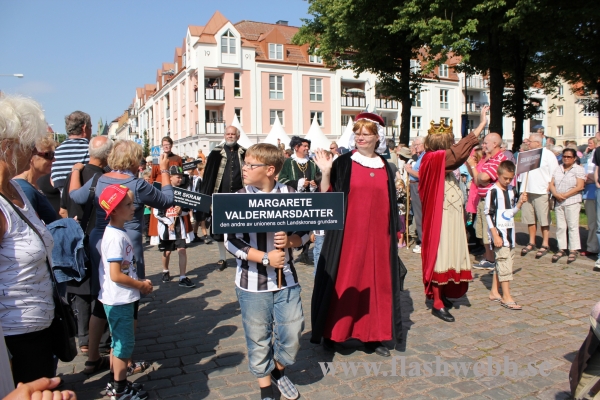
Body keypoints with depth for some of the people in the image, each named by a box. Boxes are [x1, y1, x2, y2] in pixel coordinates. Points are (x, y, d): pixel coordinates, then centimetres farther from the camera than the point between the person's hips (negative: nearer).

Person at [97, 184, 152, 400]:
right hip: (118, 300, -10)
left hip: (121, 299, 10)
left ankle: (115, 382, 34)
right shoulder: (115, 237, -22)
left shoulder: (119, 232, 8)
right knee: (125, 343, 4)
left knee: (119, 341, 20)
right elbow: (115, 275, -24)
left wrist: (139, 282, 5)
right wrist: (141, 285, -13)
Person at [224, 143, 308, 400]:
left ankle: (278, 370, 41)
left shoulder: (290, 194, -4)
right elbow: (231, 241, -11)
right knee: (259, 338, 11)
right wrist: (266, 258, -20)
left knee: (292, 333, 9)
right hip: (252, 282, -1)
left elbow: (305, 232, 3)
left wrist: (290, 241, -18)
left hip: (286, 280, 1)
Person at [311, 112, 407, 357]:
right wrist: (326, 172, -18)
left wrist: (394, 233, 11)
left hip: (377, 236, 4)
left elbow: (391, 204, 13)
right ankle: (331, 334, 15)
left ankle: (372, 336, 21)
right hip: (348, 235, -3)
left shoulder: (385, 167, 9)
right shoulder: (343, 163, -1)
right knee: (343, 283, 1)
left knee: (376, 283, 8)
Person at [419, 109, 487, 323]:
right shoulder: (434, 159, -17)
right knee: (440, 255, -5)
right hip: (441, 217, -10)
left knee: (448, 254, 14)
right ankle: (437, 303, 2)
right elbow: (458, 151, -29)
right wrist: (482, 124, -28)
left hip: (452, 216, 10)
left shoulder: (442, 161, 11)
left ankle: (441, 294, 26)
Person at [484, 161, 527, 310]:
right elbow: (488, 214, -14)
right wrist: (495, 235, -17)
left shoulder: (511, 190, 12)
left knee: (500, 262, 12)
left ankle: (494, 292, 21)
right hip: (499, 232, -8)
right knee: (504, 262, -9)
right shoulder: (493, 191, -11)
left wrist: (520, 203, 0)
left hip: (509, 231, 8)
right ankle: (506, 297, -5)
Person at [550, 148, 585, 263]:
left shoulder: (579, 169, 0)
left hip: (572, 202, -5)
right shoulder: (558, 169, 14)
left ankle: (573, 250, 2)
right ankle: (562, 249, 12)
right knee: (560, 226, 6)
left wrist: (565, 195, -15)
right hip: (558, 202, 5)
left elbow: (579, 187, -9)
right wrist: (556, 194, -10)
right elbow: (551, 184, 9)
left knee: (573, 226, -3)